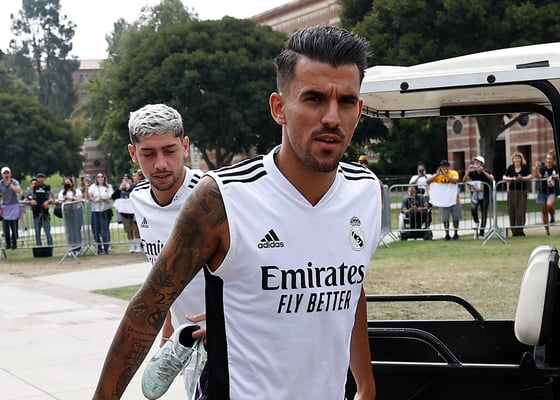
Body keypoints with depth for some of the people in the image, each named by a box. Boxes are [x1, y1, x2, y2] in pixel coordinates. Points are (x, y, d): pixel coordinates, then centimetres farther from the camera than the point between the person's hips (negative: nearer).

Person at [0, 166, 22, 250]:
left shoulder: (14, 182, -6)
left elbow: (18, 191, -25)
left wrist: (10, 184, -22)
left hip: (14, 206, -2)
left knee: (14, 226, -2)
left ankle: (14, 243, 9)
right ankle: (7, 244, 9)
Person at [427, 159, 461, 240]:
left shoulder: (454, 173, -7)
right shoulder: (437, 175, -3)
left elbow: (455, 181, -27)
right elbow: (428, 181, -13)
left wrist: (445, 174, -26)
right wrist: (437, 174, -21)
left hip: (454, 199, -1)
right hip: (443, 200, 1)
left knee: (456, 217, 6)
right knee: (445, 218, 0)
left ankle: (456, 233, 20)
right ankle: (447, 234, 11)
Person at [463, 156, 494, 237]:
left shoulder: (486, 172, -5)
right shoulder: (472, 173, 1)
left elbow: (492, 179, -24)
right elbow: (464, 180, -7)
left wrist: (483, 171, -28)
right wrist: (468, 171, -18)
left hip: (484, 195, -1)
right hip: (475, 194, 1)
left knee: (484, 213, 1)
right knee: (473, 209, -25)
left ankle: (482, 232, 12)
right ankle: (476, 222, 6)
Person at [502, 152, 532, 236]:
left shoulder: (525, 167, 3)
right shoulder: (510, 168, 4)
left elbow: (530, 176, -4)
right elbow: (504, 177, 1)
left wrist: (522, 178, -17)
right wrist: (512, 179, -14)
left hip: (522, 191, -1)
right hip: (512, 191, 1)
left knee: (521, 212, -6)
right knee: (512, 211, -1)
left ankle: (520, 230, -1)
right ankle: (514, 230, 5)